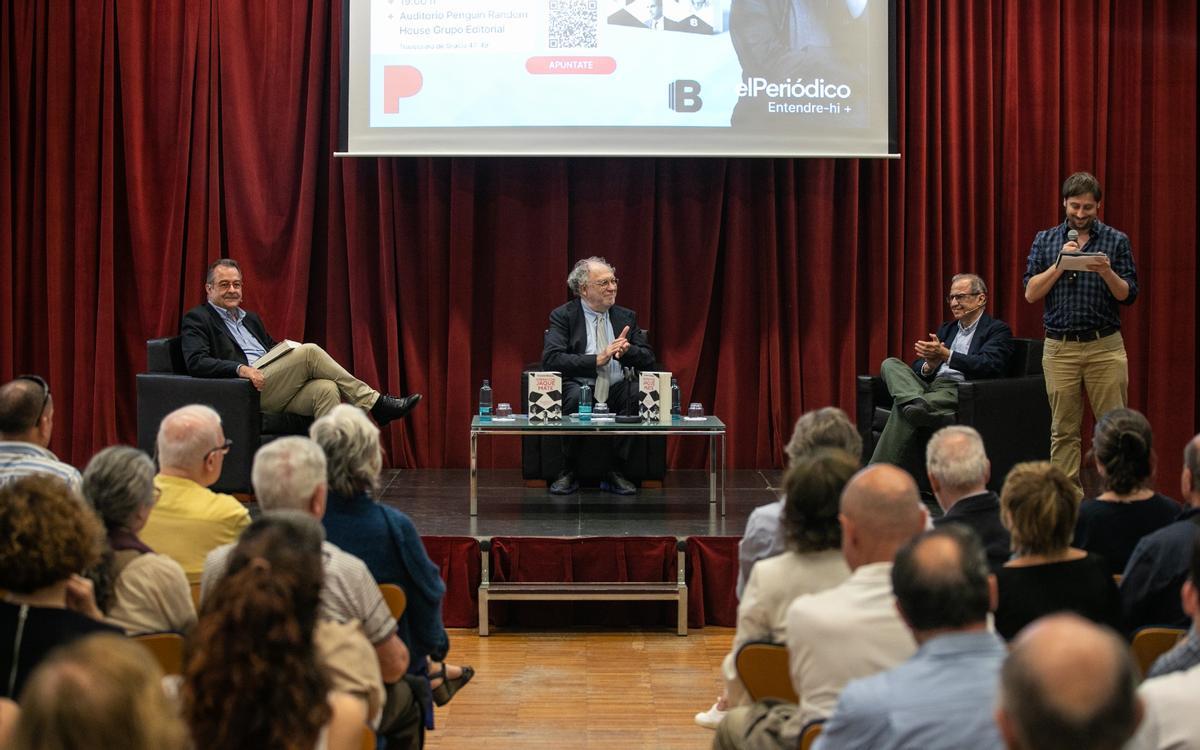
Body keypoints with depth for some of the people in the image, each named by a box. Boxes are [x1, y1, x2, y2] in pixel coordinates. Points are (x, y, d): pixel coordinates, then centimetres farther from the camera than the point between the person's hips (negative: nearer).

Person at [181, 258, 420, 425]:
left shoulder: (250, 318, 29)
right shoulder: (197, 318, 6)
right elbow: (195, 363, -9)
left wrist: (290, 352, 6)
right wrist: (240, 368, -24)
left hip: (275, 392, 7)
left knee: (325, 389, -25)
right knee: (310, 351, -22)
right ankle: (375, 403, -18)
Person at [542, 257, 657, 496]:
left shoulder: (626, 317, 14)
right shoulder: (562, 316, 1)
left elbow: (648, 359, 8)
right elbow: (551, 359, -13)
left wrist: (626, 351, -15)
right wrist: (597, 360, -21)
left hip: (617, 390, 3)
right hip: (579, 389, -3)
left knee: (640, 392, -29)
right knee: (574, 395, -37)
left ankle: (616, 473, -15)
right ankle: (568, 472, -16)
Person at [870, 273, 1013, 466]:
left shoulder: (998, 329, 6)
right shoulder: (946, 329, 28)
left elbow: (989, 365, -13)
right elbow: (917, 367, 20)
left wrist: (945, 354, -19)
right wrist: (929, 366, -7)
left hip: (959, 390, -7)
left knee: (903, 408, -32)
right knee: (890, 364, -19)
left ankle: (877, 472, -36)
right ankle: (916, 403, -44)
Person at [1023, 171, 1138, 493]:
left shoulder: (1116, 241, 5)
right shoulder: (1045, 241, 9)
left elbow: (1128, 296, 1)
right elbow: (1031, 293, 1)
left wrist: (1107, 272, -17)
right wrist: (1059, 264, -11)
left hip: (1105, 346, -1)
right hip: (1060, 347, 1)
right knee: (1063, 431, 3)